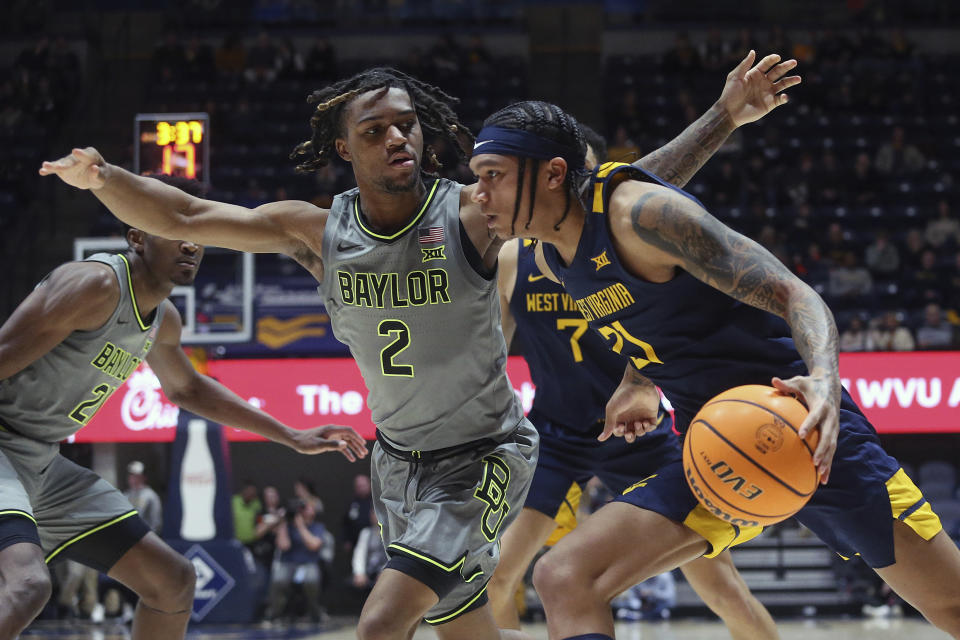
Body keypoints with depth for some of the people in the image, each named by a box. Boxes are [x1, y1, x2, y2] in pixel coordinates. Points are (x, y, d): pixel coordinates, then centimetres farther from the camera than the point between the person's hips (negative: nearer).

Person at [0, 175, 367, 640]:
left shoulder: (163, 320, 11)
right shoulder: (96, 285, -18)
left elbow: (186, 388, 31)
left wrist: (292, 437, 32)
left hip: (43, 466, 10)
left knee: (173, 580, 12)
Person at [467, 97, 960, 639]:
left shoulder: (639, 210, -18)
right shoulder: (552, 260, 6)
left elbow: (793, 296, -24)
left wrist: (825, 380, -41)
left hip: (809, 431, -7)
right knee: (563, 580, -12)